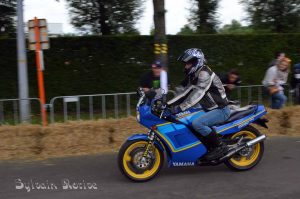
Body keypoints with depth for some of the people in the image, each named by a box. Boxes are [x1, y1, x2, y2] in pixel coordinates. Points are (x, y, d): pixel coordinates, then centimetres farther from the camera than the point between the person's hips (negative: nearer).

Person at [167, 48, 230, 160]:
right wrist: (168, 104, -2)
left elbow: (197, 93, -29)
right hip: (209, 109, 10)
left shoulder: (204, 73, -19)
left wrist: (180, 108, -36)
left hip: (221, 110, -10)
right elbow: (183, 92, 8)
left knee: (197, 123, -31)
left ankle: (220, 147, -16)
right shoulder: (193, 75, 11)